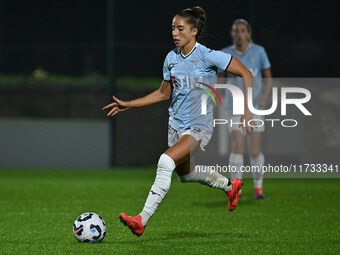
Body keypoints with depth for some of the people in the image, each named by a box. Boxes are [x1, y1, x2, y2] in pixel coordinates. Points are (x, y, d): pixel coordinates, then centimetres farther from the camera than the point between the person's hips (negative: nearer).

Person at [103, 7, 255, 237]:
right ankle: (230, 186, 51)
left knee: (166, 161, -28)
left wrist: (247, 109, -16)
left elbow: (246, 74, -10)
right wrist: (128, 105, 13)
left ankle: (141, 221, -28)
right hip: (176, 124, 8)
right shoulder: (171, 58, 4)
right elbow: (164, 93, 17)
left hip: (199, 127, -8)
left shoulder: (207, 56, -14)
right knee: (186, 174, 22)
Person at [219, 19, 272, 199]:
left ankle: (258, 186, 20)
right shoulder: (226, 54, 1)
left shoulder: (258, 52, -1)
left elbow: (268, 77, 4)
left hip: (255, 107, 0)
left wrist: (265, 96, -12)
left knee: (255, 151, -2)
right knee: (237, 147, -15)